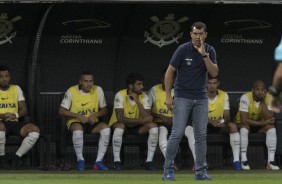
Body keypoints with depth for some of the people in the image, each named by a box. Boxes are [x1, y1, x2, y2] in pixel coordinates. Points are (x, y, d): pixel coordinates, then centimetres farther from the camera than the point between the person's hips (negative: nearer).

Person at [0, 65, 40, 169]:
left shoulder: (16, 89, 17)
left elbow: (24, 110, 10)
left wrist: (15, 115, -13)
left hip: (14, 122, 3)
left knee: (35, 130, -26)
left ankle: (17, 156, -13)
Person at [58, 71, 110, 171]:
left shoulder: (98, 90, 0)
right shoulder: (72, 91, -8)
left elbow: (104, 110, 8)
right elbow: (61, 111, -7)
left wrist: (95, 115, -14)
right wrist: (78, 116, -19)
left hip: (92, 122, 3)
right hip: (76, 122, -3)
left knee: (106, 128, -28)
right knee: (78, 129, -39)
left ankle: (99, 161, -23)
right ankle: (80, 160, -20)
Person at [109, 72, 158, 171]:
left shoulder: (144, 96, -10)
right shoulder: (120, 95, -20)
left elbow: (147, 118, -22)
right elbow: (120, 118, -30)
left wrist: (137, 101, -29)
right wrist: (141, 121, -31)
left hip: (137, 126, 4)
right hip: (122, 125, -4)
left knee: (153, 126, -22)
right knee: (120, 126, -38)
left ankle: (149, 161, -17)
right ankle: (117, 161, -26)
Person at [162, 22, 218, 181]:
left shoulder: (210, 51, -2)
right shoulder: (183, 50, -13)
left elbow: (214, 73, -14)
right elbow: (170, 72, -7)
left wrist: (204, 54, -25)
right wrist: (168, 96, -12)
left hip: (201, 98, 4)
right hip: (183, 97, -4)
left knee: (201, 134, 2)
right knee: (178, 133, -9)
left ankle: (201, 170, 7)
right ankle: (168, 169, -2)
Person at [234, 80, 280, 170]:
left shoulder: (268, 98, -14)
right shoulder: (246, 98, -25)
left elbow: (269, 119, -24)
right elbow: (244, 120, -32)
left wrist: (263, 102, -29)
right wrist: (264, 123, -28)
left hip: (260, 124, 3)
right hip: (244, 124, -3)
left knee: (272, 128, -24)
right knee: (244, 127, -36)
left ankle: (271, 161, -25)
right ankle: (244, 160, -29)